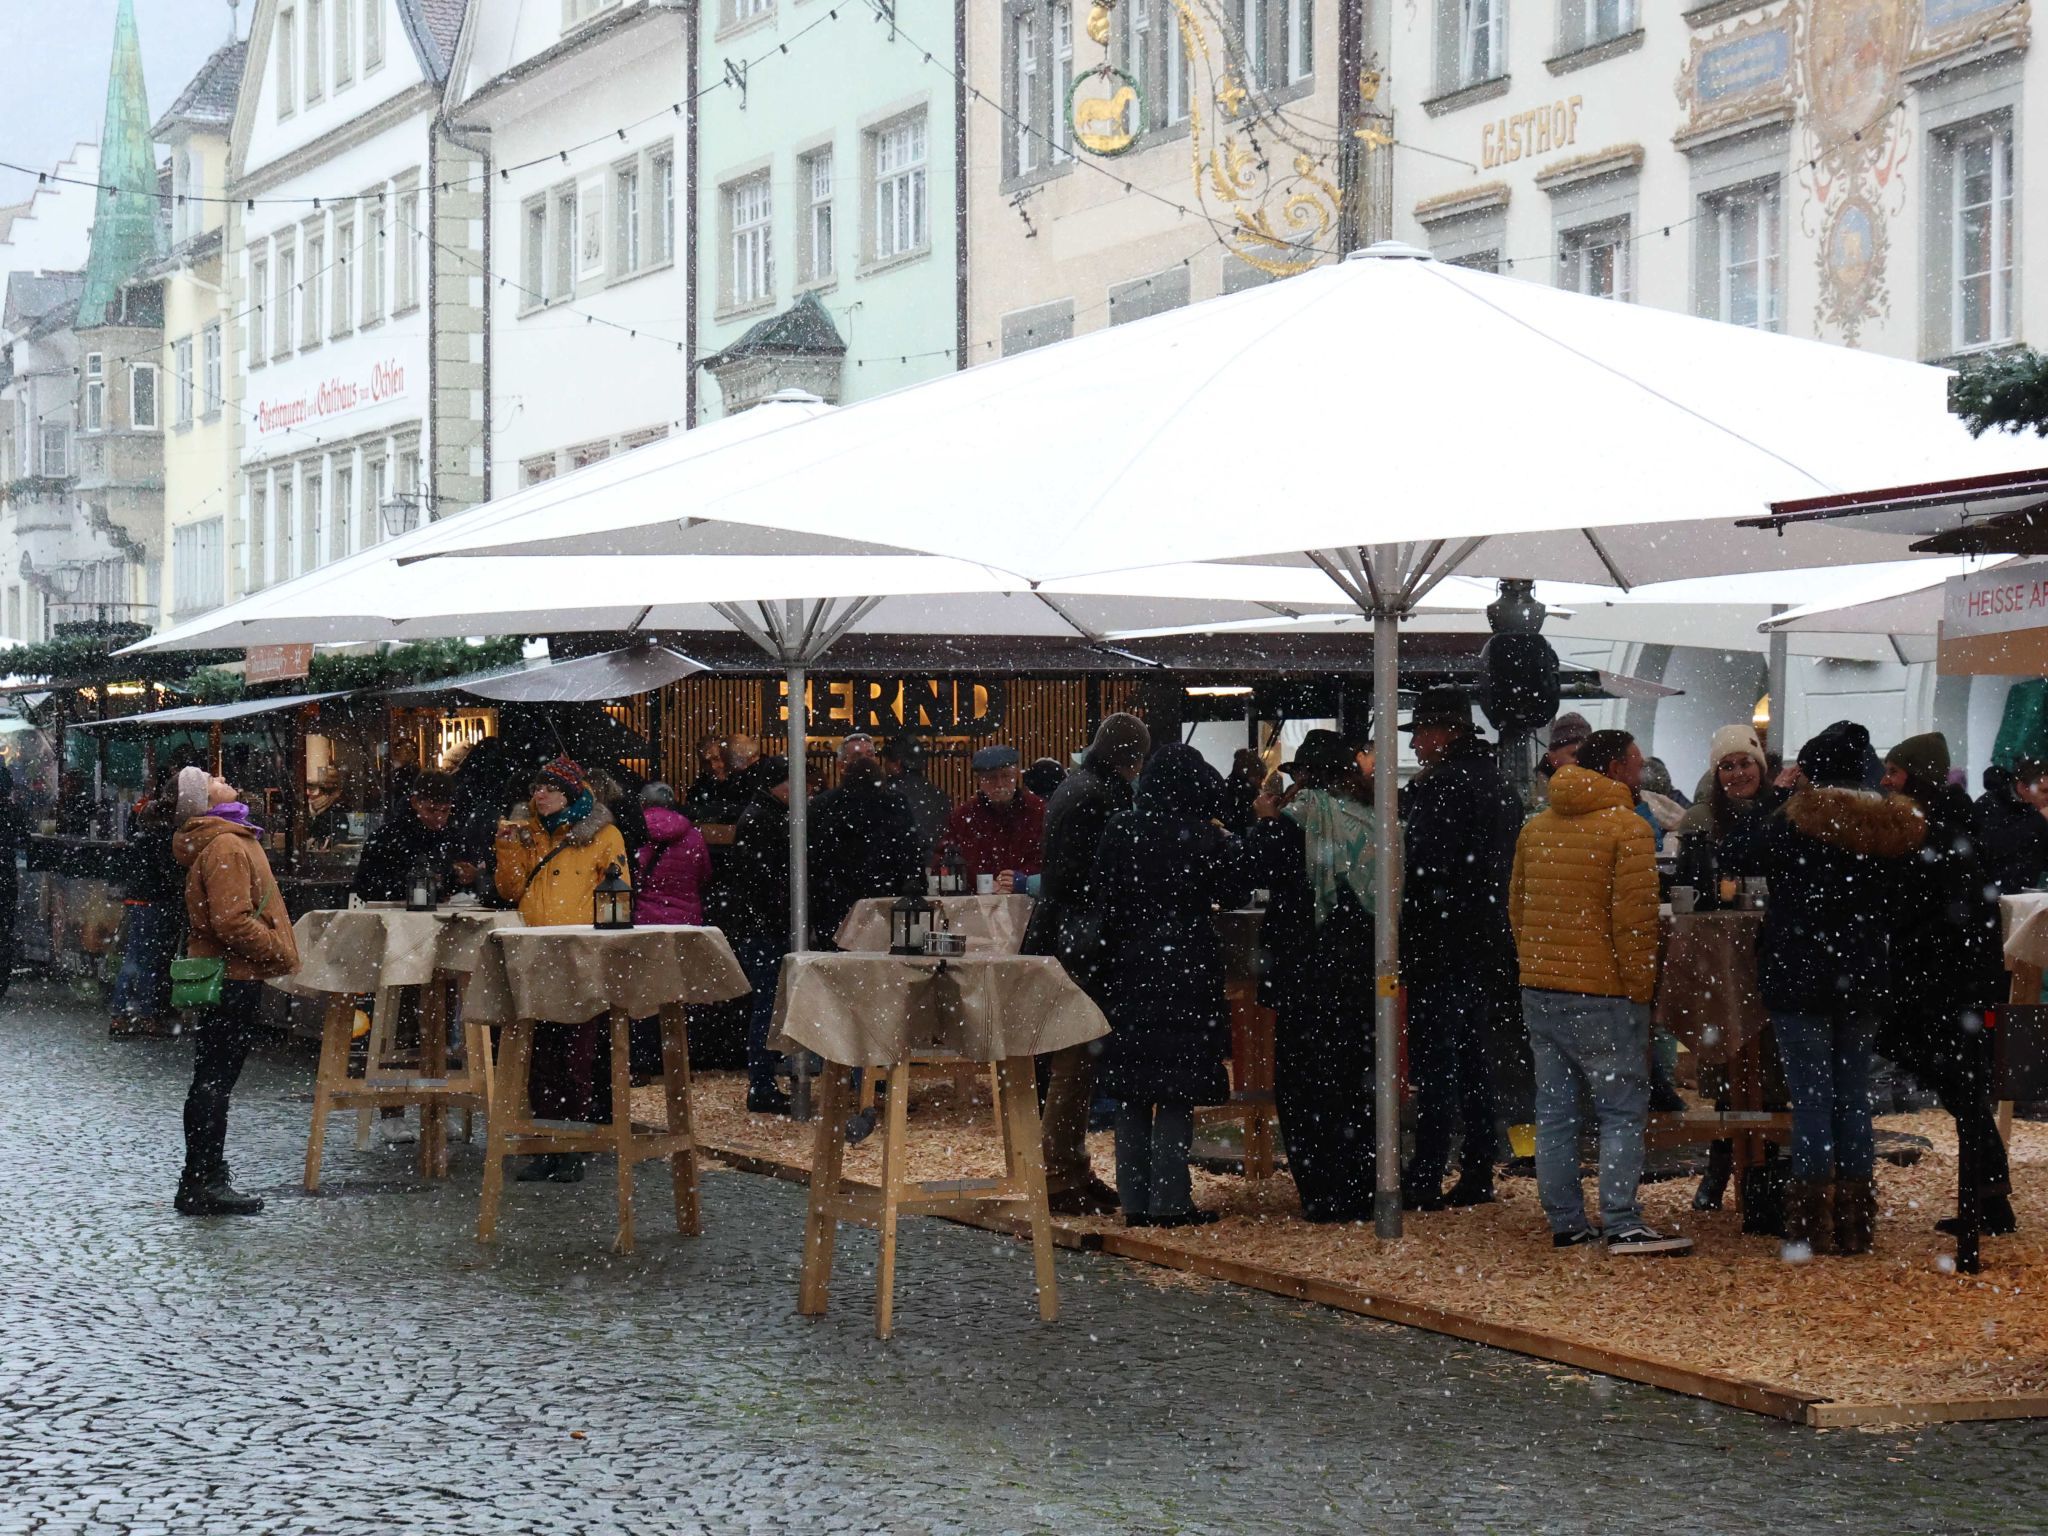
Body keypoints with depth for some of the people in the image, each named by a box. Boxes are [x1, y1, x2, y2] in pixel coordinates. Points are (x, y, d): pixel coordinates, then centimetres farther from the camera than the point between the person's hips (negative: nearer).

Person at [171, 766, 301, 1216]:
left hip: (227, 977, 10)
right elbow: (233, 922, -24)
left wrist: (278, 954, 17)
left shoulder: (224, 840, 15)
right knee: (214, 1081, -6)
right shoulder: (225, 846, -17)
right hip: (234, 977, -10)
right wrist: (282, 956, -14)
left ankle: (209, 1178, 22)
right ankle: (200, 1185, -3)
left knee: (214, 1081, 14)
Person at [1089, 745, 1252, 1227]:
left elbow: (1097, 894, 1)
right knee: (1177, 1088, 0)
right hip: (1185, 966, -4)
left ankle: (1134, 1200, 11)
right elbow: (1237, 893, -1)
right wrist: (1230, 847, 11)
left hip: (1127, 967, 4)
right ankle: (1169, 1200, -3)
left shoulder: (1120, 829, 0)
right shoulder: (1203, 837, -10)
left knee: (1131, 1089, 10)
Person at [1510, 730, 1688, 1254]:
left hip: (1540, 991, 7)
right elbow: (1634, 919, -14)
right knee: (1622, 1110, -3)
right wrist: (1640, 989, -7)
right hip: (1604, 995, -7)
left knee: (1554, 1109, 9)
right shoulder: (1627, 828, -9)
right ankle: (1622, 1225, -8)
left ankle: (1564, 1222, 13)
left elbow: (1516, 906, 17)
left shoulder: (1535, 827, 12)